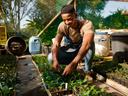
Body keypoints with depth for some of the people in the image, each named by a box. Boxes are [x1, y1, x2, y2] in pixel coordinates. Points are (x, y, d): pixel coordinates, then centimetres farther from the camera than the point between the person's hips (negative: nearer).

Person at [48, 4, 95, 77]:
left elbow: (86, 45, -45)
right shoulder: (62, 26, -18)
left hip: (85, 53, -3)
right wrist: (55, 60, -42)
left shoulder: (87, 24, -31)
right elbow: (56, 43, -23)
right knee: (51, 58, -20)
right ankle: (75, 63, 4)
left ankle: (87, 70, -17)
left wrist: (72, 64, -53)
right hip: (71, 50, 3)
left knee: (89, 43, -37)